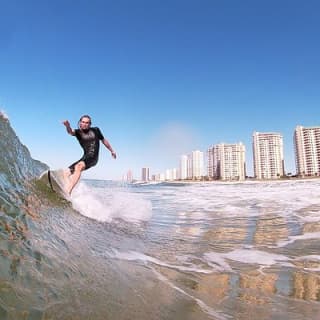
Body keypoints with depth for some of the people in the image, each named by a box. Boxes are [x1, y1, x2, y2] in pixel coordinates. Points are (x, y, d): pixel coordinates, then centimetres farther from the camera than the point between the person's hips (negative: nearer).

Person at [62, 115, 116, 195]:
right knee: (66, 173, -1)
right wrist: (68, 126, -44)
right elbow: (70, 132, -19)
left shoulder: (95, 130, 6)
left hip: (93, 157, -4)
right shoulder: (78, 132, 5)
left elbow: (103, 140, 21)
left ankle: (68, 192, -39)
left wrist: (112, 151, 29)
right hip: (85, 157, 5)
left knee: (79, 166, -32)